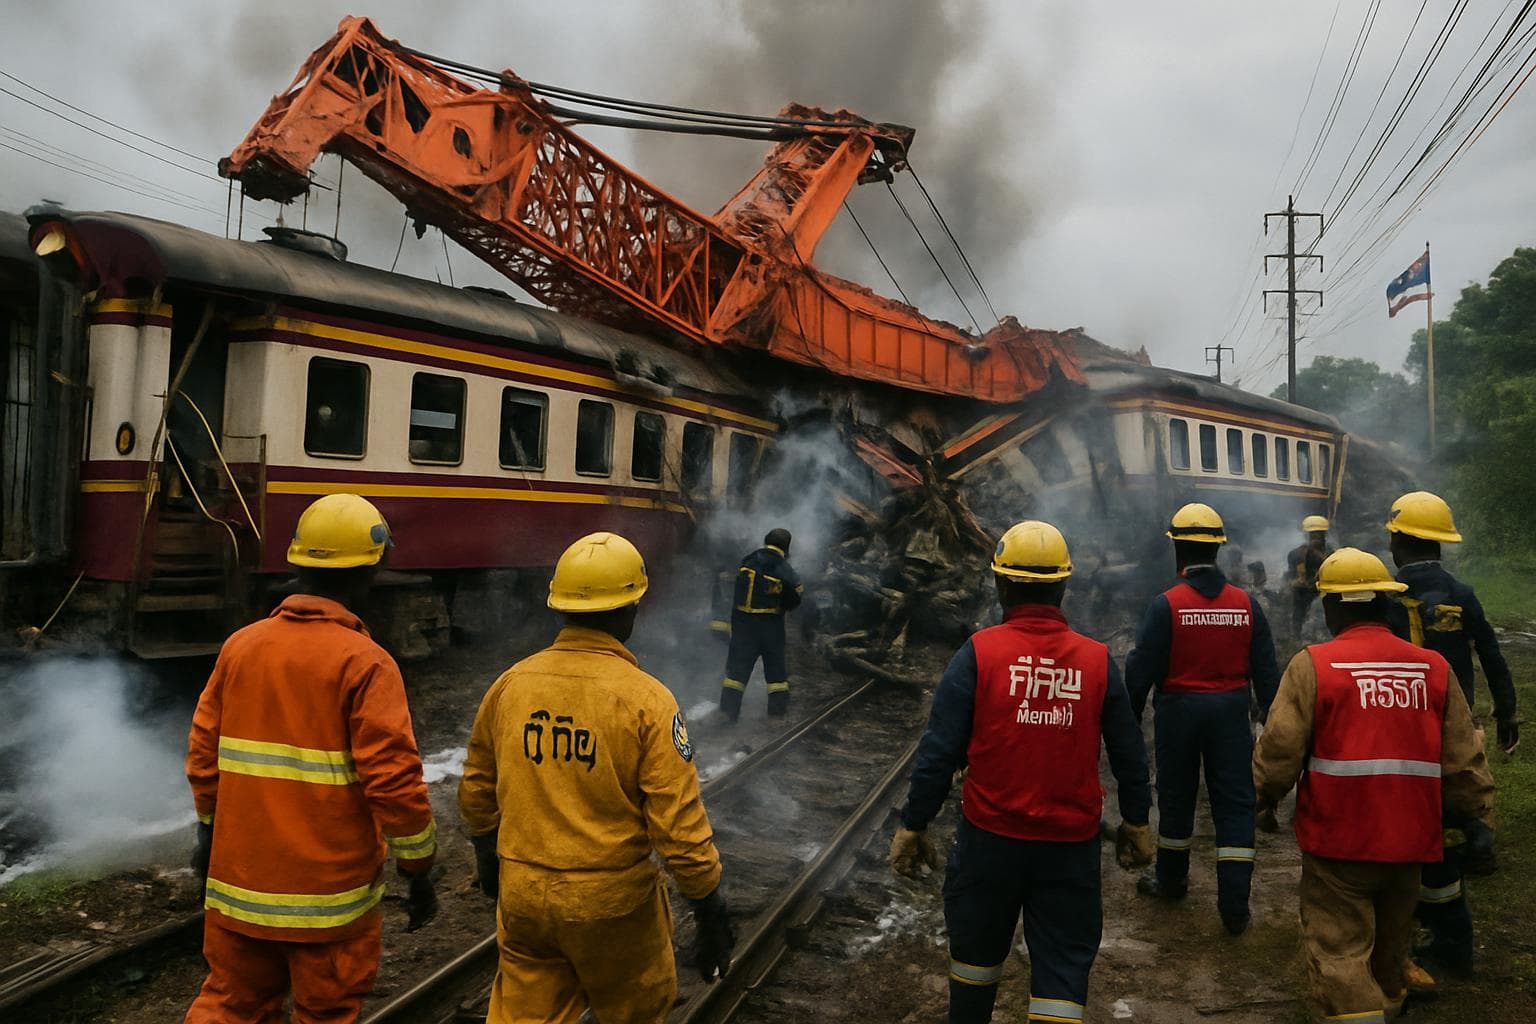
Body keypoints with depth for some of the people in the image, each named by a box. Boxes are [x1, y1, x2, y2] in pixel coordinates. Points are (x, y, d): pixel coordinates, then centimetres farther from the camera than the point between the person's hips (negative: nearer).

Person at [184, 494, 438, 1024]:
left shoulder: (240, 646, 0)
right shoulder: (364, 662, -16)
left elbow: (203, 753, 7)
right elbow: (393, 778, -19)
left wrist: (209, 829, 22)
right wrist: (418, 866, -7)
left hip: (240, 880, 5)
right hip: (329, 890, -5)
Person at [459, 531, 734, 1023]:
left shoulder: (510, 683, -4)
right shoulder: (646, 699, -18)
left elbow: (477, 791, 8)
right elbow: (680, 822, -18)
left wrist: (488, 856, 25)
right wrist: (709, 906, -7)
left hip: (522, 893, 4)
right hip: (612, 895, -3)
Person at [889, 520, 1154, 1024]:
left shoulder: (978, 653, -12)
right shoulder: (1098, 660, -5)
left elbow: (939, 751, -12)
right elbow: (1129, 754, 4)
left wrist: (913, 826, -2)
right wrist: (1136, 821, 19)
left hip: (991, 836, -1)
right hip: (1071, 844, 1)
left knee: (977, 950, 21)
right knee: (1064, 964, 11)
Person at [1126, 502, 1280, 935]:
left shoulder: (1165, 605, -13)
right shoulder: (1246, 604, -2)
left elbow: (1142, 669, -13)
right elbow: (1266, 671, 3)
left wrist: (1128, 718, -2)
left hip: (1179, 709, -2)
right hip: (1231, 710, 2)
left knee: (1176, 796, 15)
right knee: (1235, 803, 7)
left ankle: (1171, 879, 33)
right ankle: (1234, 905, 6)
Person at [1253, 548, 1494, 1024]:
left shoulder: (1312, 664, -12)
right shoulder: (1434, 668, 1)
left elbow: (1279, 749, -12)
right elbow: (1464, 761, 4)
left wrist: (1265, 801, 4)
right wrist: (1478, 818, 17)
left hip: (1337, 838, -5)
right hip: (1409, 839, 5)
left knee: (1340, 951, 2)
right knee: (1390, 944, 24)